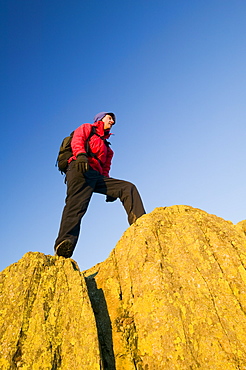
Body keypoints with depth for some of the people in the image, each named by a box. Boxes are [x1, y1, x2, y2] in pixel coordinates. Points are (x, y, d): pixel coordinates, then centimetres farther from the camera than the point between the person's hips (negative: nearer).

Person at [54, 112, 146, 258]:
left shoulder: (107, 147, 40)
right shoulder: (87, 128, 25)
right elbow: (77, 141, 2)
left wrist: (110, 189, 13)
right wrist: (81, 155, -22)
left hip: (97, 176, 6)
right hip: (80, 170, -6)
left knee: (128, 187, -9)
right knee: (77, 204, -28)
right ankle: (65, 242, -42)